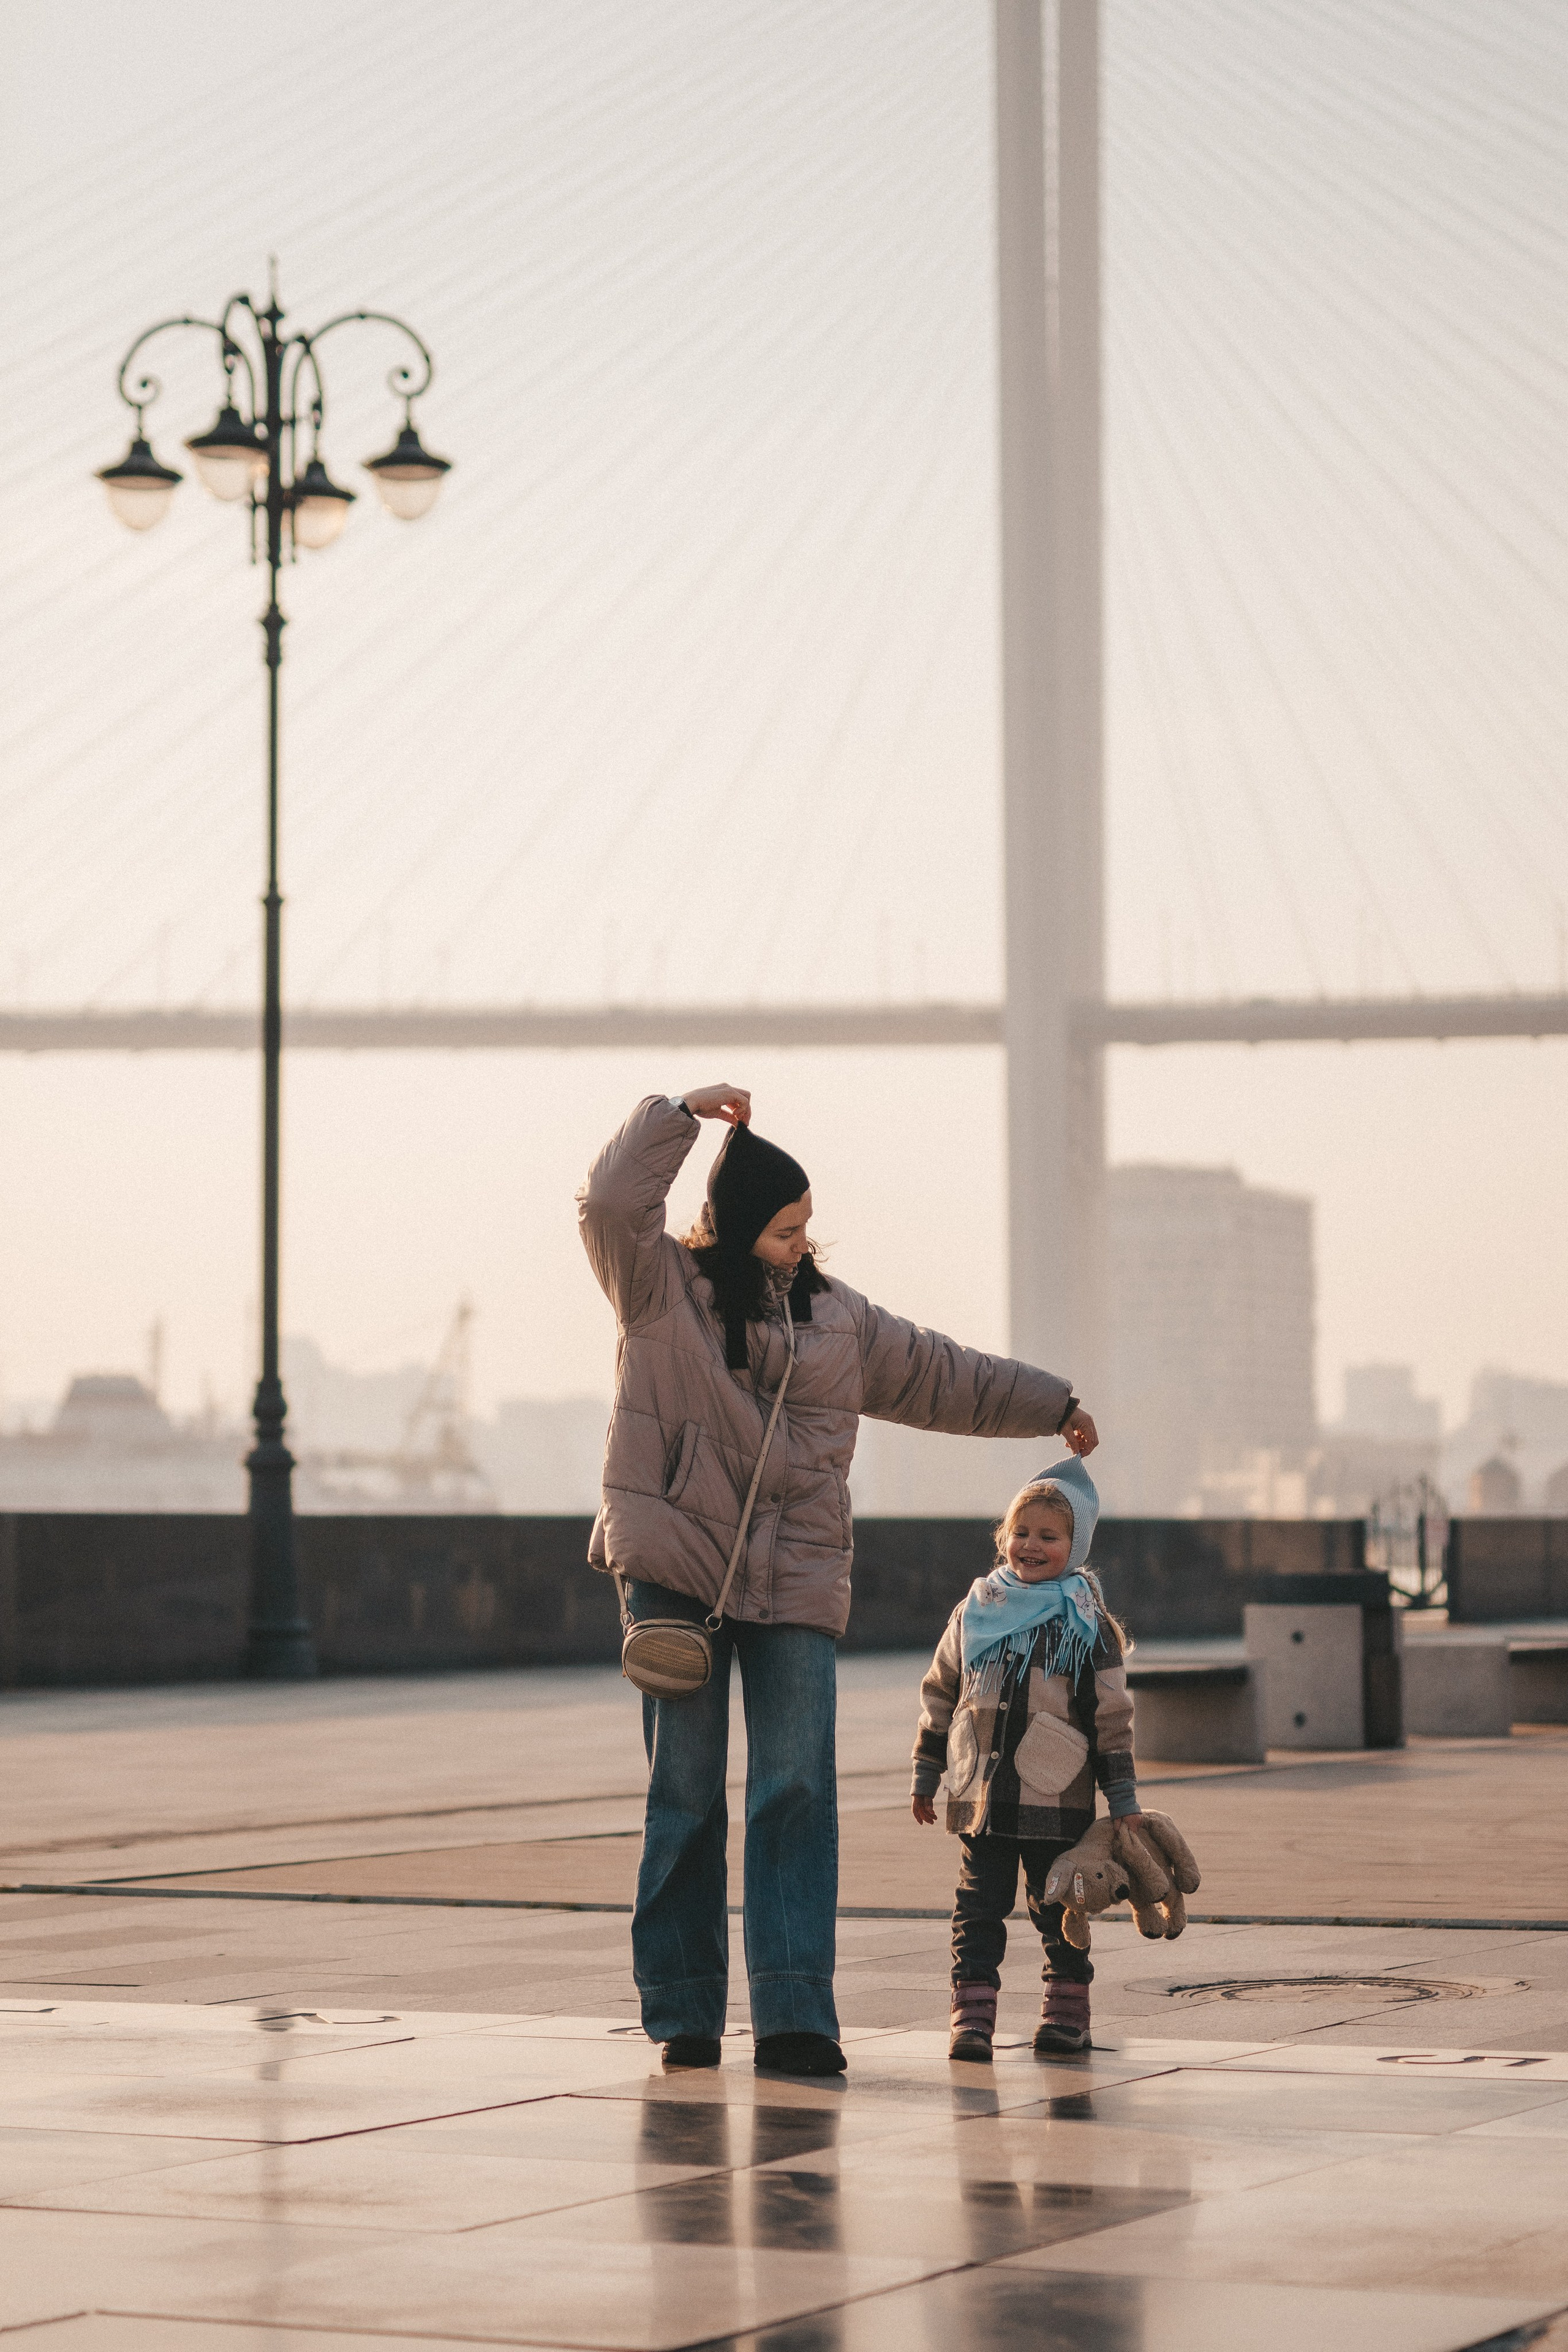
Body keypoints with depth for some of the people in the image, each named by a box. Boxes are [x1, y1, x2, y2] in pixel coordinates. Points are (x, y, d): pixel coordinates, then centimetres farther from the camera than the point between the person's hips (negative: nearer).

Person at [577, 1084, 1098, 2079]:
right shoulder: (663, 1288, 2)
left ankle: (795, 2013, -10)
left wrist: (1053, 1405, 30)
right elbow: (612, 1204, -16)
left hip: (797, 1582, 3)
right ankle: (683, 2014, 8)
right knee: (684, 1795, 0)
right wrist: (684, 1112, -14)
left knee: (797, 1792, -7)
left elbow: (940, 1374, 26)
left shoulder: (833, 1314, 16)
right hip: (677, 1571, -3)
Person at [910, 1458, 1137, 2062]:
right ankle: (973, 2013, 2)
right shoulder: (976, 1612, 8)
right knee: (978, 1906, -1)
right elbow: (940, 1694, 15)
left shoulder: (1087, 1623, 0)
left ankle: (1067, 2010, 20)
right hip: (980, 1799, 2)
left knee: (1059, 1909, 7)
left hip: (1058, 1800, -2)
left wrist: (1122, 1798, -1)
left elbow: (1112, 1714, 1)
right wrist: (926, 1774, 16)